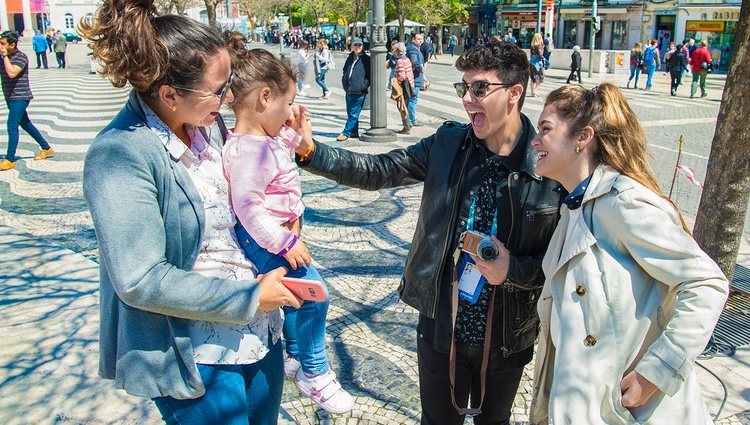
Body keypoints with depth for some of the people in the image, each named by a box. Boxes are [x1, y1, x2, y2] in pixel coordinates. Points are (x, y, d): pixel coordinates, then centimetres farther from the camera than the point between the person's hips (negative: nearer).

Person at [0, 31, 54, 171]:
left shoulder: (21, 57, -14)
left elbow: (12, 73, -28)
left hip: (20, 97, -8)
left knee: (12, 125, -12)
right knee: (25, 123, 15)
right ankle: (46, 148, 27)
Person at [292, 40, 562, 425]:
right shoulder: (448, 144, -6)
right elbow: (376, 171, -6)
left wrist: (514, 269, -26)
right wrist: (309, 150, -17)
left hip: (507, 339, -1)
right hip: (440, 327, 2)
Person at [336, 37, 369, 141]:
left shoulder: (366, 59, -3)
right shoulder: (350, 58, 16)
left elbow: (369, 75, -4)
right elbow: (344, 72, 25)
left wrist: (364, 86, -12)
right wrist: (344, 84, 12)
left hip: (359, 92, -7)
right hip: (349, 91, 7)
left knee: (353, 114, -4)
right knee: (350, 113, 13)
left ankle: (346, 133, 1)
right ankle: (354, 132, 23)